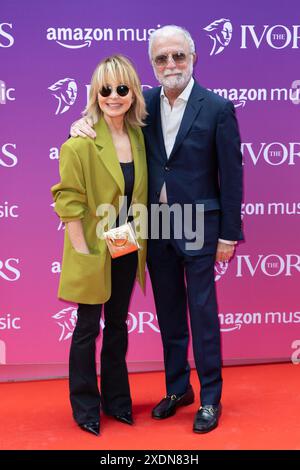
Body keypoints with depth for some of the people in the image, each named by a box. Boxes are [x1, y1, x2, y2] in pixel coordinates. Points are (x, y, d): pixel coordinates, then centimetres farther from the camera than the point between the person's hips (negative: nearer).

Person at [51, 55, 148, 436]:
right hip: (94, 251, -5)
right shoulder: (80, 143, -15)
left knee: (118, 324, 17)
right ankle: (85, 406, 26)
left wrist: (139, 240, 4)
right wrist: (82, 250, -17)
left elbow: (140, 193, 10)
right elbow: (68, 200, -15)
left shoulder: (137, 136, 2)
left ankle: (116, 399, 33)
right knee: (88, 327, 8)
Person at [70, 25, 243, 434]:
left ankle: (211, 397, 19)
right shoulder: (146, 104, 4)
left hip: (198, 227, -4)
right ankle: (178, 388, 31)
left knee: (203, 315, 4)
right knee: (169, 315, 15)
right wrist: (84, 122, -7)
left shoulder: (217, 108, -8)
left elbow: (231, 175, -7)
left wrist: (229, 234, -8)